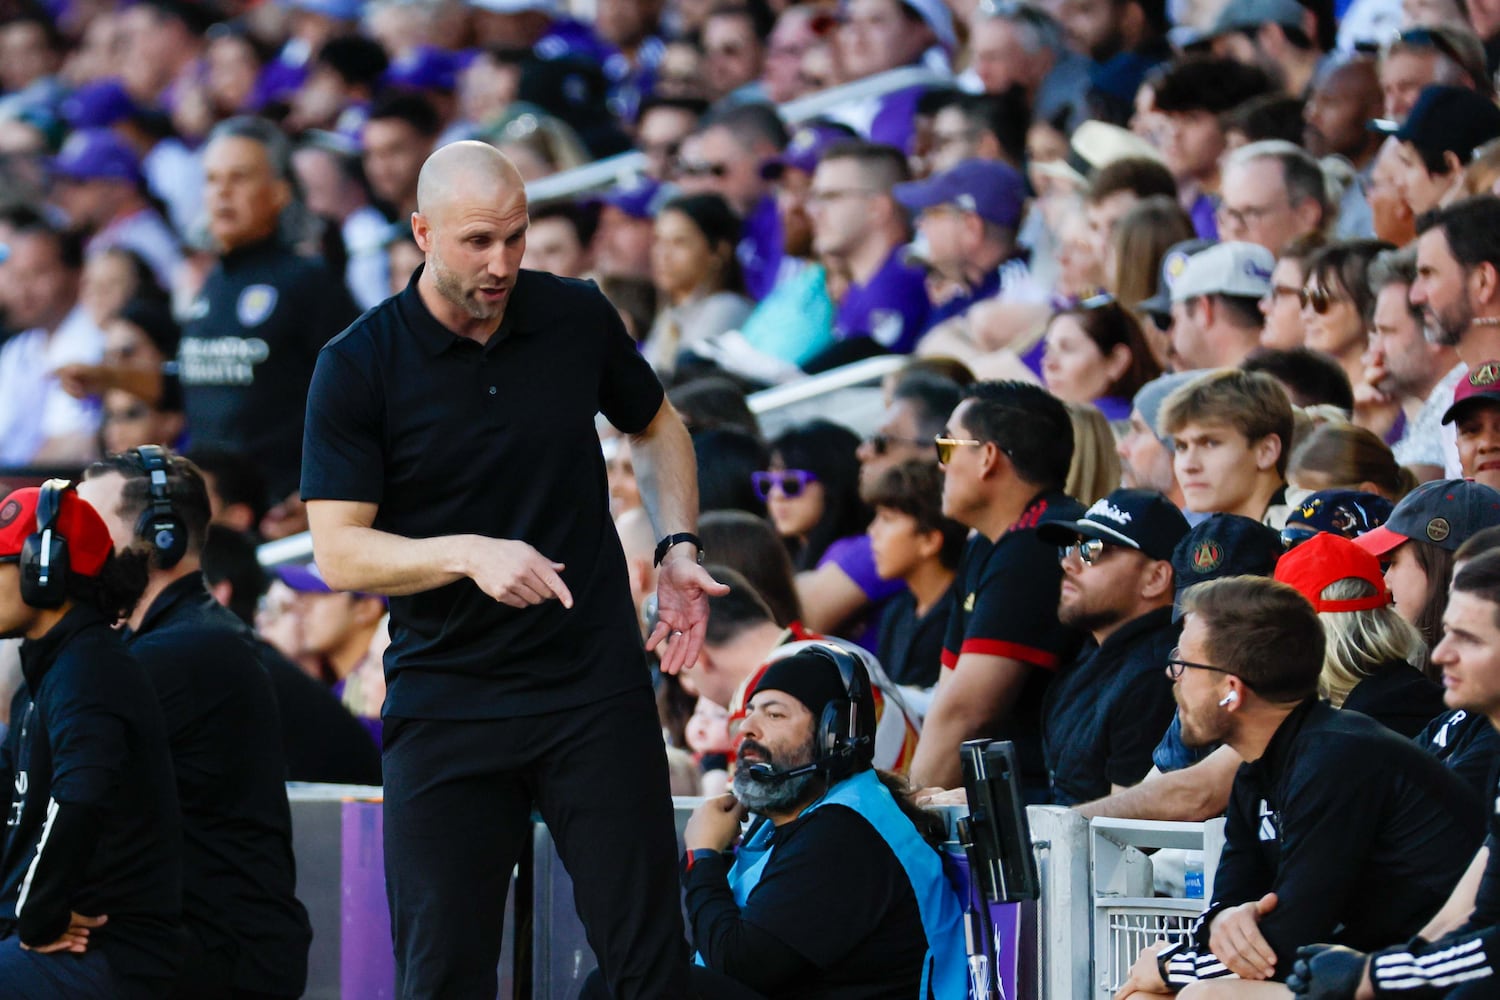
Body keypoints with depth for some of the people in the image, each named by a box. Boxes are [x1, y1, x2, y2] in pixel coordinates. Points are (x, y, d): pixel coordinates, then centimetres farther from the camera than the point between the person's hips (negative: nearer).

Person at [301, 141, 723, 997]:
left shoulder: (577, 317, 2)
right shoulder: (357, 367, -7)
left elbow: (655, 427, 22)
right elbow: (339, 552, -9)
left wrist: (678, 549, 7)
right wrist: (470, 554, -24)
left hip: (596, 683, 2)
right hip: (444, 696, -2)